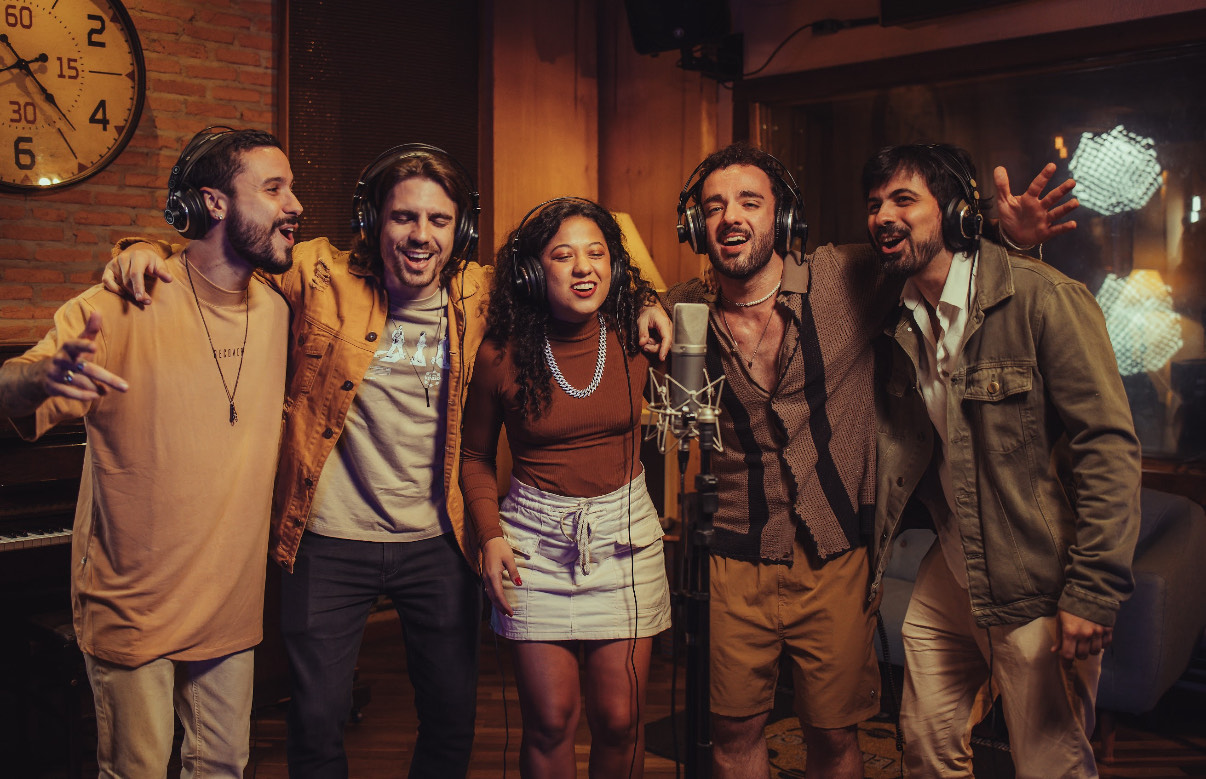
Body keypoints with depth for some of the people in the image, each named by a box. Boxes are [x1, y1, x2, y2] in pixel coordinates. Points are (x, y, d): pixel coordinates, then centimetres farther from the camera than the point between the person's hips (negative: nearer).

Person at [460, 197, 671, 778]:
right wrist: (491, 535, -4)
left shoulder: (635, 338, -3)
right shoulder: (501, 355, -7)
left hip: (626, 533, 1)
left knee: (619, 719, 6)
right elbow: (477, 456, 7)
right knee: (550, 721, 3)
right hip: (536, 539, -1)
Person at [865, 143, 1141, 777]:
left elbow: (1109, 445, -18)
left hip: (1039, 582, -6)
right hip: (949, 574, 6)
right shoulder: (899, 321, 5)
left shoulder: (1042, 297, -16)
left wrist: (1093, 591, -21)